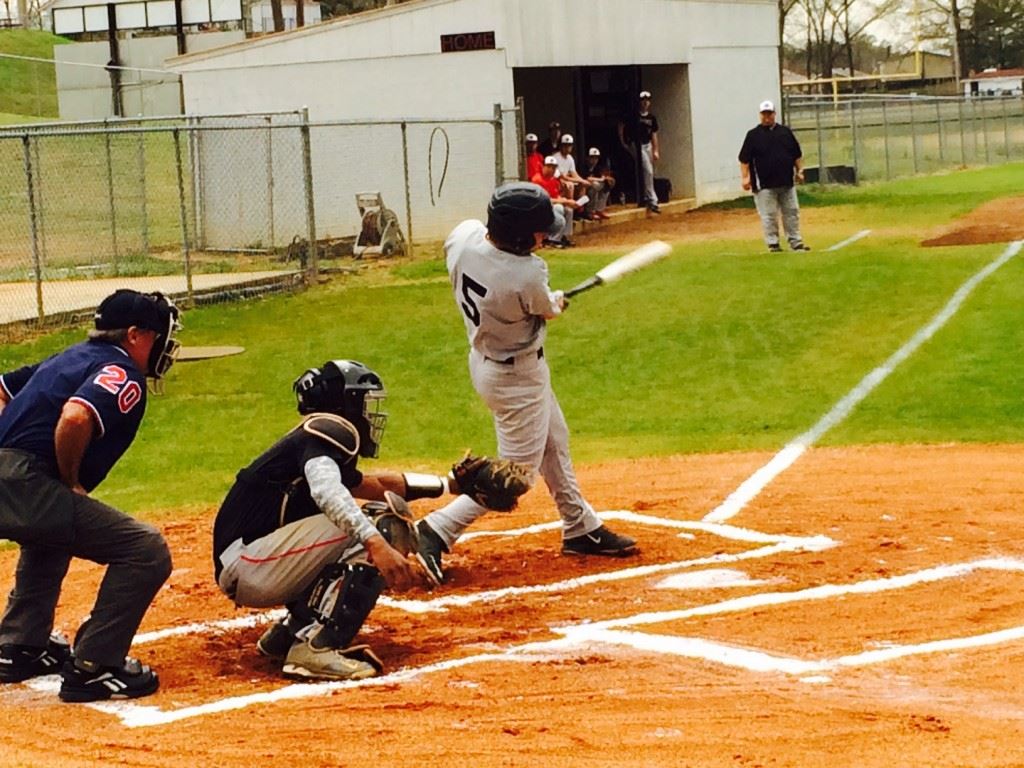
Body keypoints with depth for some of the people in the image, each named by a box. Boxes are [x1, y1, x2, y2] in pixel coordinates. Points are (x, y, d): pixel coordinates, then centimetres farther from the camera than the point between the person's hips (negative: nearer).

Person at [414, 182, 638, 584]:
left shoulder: (463, 235, -17)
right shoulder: (528, 276, -34)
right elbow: (548, 310, -12)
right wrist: (557, 301, 14)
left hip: (483, 354, 9)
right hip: (517, 377, -9)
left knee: (553, 443, 24)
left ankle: (581, 528, 39)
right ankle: (438, 530, -1)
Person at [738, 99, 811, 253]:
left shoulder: (785, 132, 10)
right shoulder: (753, 135, -1)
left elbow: (797, 154, 15)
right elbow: (744, 159, -4)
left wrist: (799, 170, 6)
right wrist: (745, 177, -11)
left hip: (787, 182, 4)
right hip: (765, 184, -4)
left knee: (792, 213, 7)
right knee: (769, 215, -3)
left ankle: (795, 242, 14)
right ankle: (773, 243, 5)